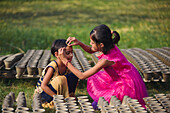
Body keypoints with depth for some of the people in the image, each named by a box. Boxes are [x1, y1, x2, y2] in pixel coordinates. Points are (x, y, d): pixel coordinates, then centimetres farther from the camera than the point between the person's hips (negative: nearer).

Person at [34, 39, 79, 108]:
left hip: (55, 92, 7)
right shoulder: (52, 67, -25)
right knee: (60, 79, -33)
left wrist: (72, 93, -13)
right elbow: (43, 86, -27)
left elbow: (69, 81, 7)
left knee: (73, 76, -6)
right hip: (42, 94, -7)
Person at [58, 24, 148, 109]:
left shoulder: (106, 60, -32)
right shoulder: (110, 46, -10)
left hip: (127, 86, -8)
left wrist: (65, 60, -23)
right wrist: (79, 43, -8)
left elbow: (82, 76, -26)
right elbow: (91, 50, 11)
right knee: (94, 80, 14)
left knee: (96, 105, -3)